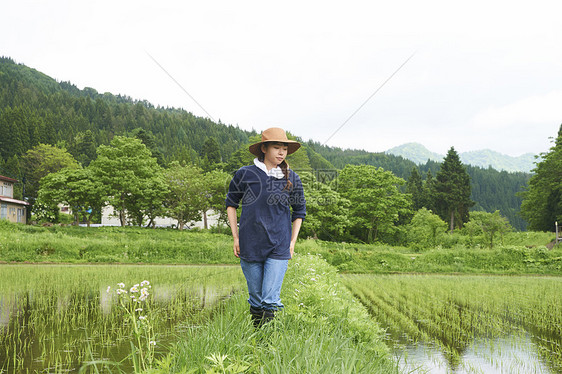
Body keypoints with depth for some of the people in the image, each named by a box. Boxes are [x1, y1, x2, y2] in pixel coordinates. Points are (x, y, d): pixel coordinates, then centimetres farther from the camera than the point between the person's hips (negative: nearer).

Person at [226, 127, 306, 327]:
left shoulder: (291, 179, 1)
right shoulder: (245, 174, -2)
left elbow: (299, 211, 15)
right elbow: (231, 204, 12)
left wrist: (292, 242, 9)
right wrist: (236, 238, 8)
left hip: (279, 248, 0)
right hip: (250, 247, 1)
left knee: (271, 301, -7)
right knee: (256, 299, 10)